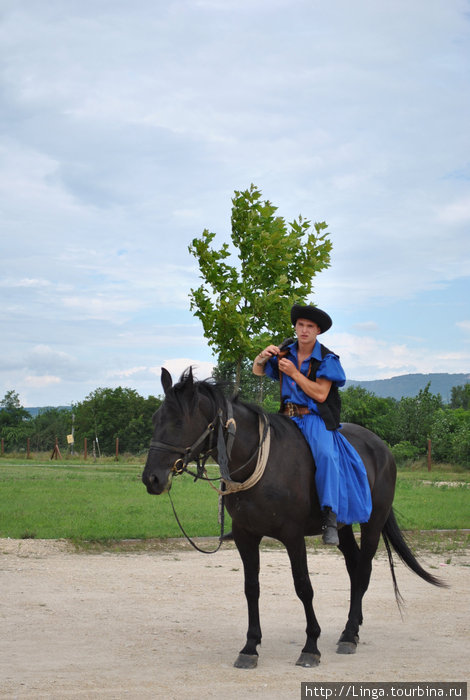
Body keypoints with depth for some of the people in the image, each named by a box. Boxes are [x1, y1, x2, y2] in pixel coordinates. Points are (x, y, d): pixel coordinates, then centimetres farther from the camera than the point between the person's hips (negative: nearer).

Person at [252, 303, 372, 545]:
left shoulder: (327, 359, -2)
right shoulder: (285, 353, 10)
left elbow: (320, 394, -11)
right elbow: (257, 371, 17)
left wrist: (293, 372, -18)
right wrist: (263, 356, -6)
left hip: (316, 419, -4)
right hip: (288, 417, 4)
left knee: (326, 455, -33)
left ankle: (330, 518, -35)